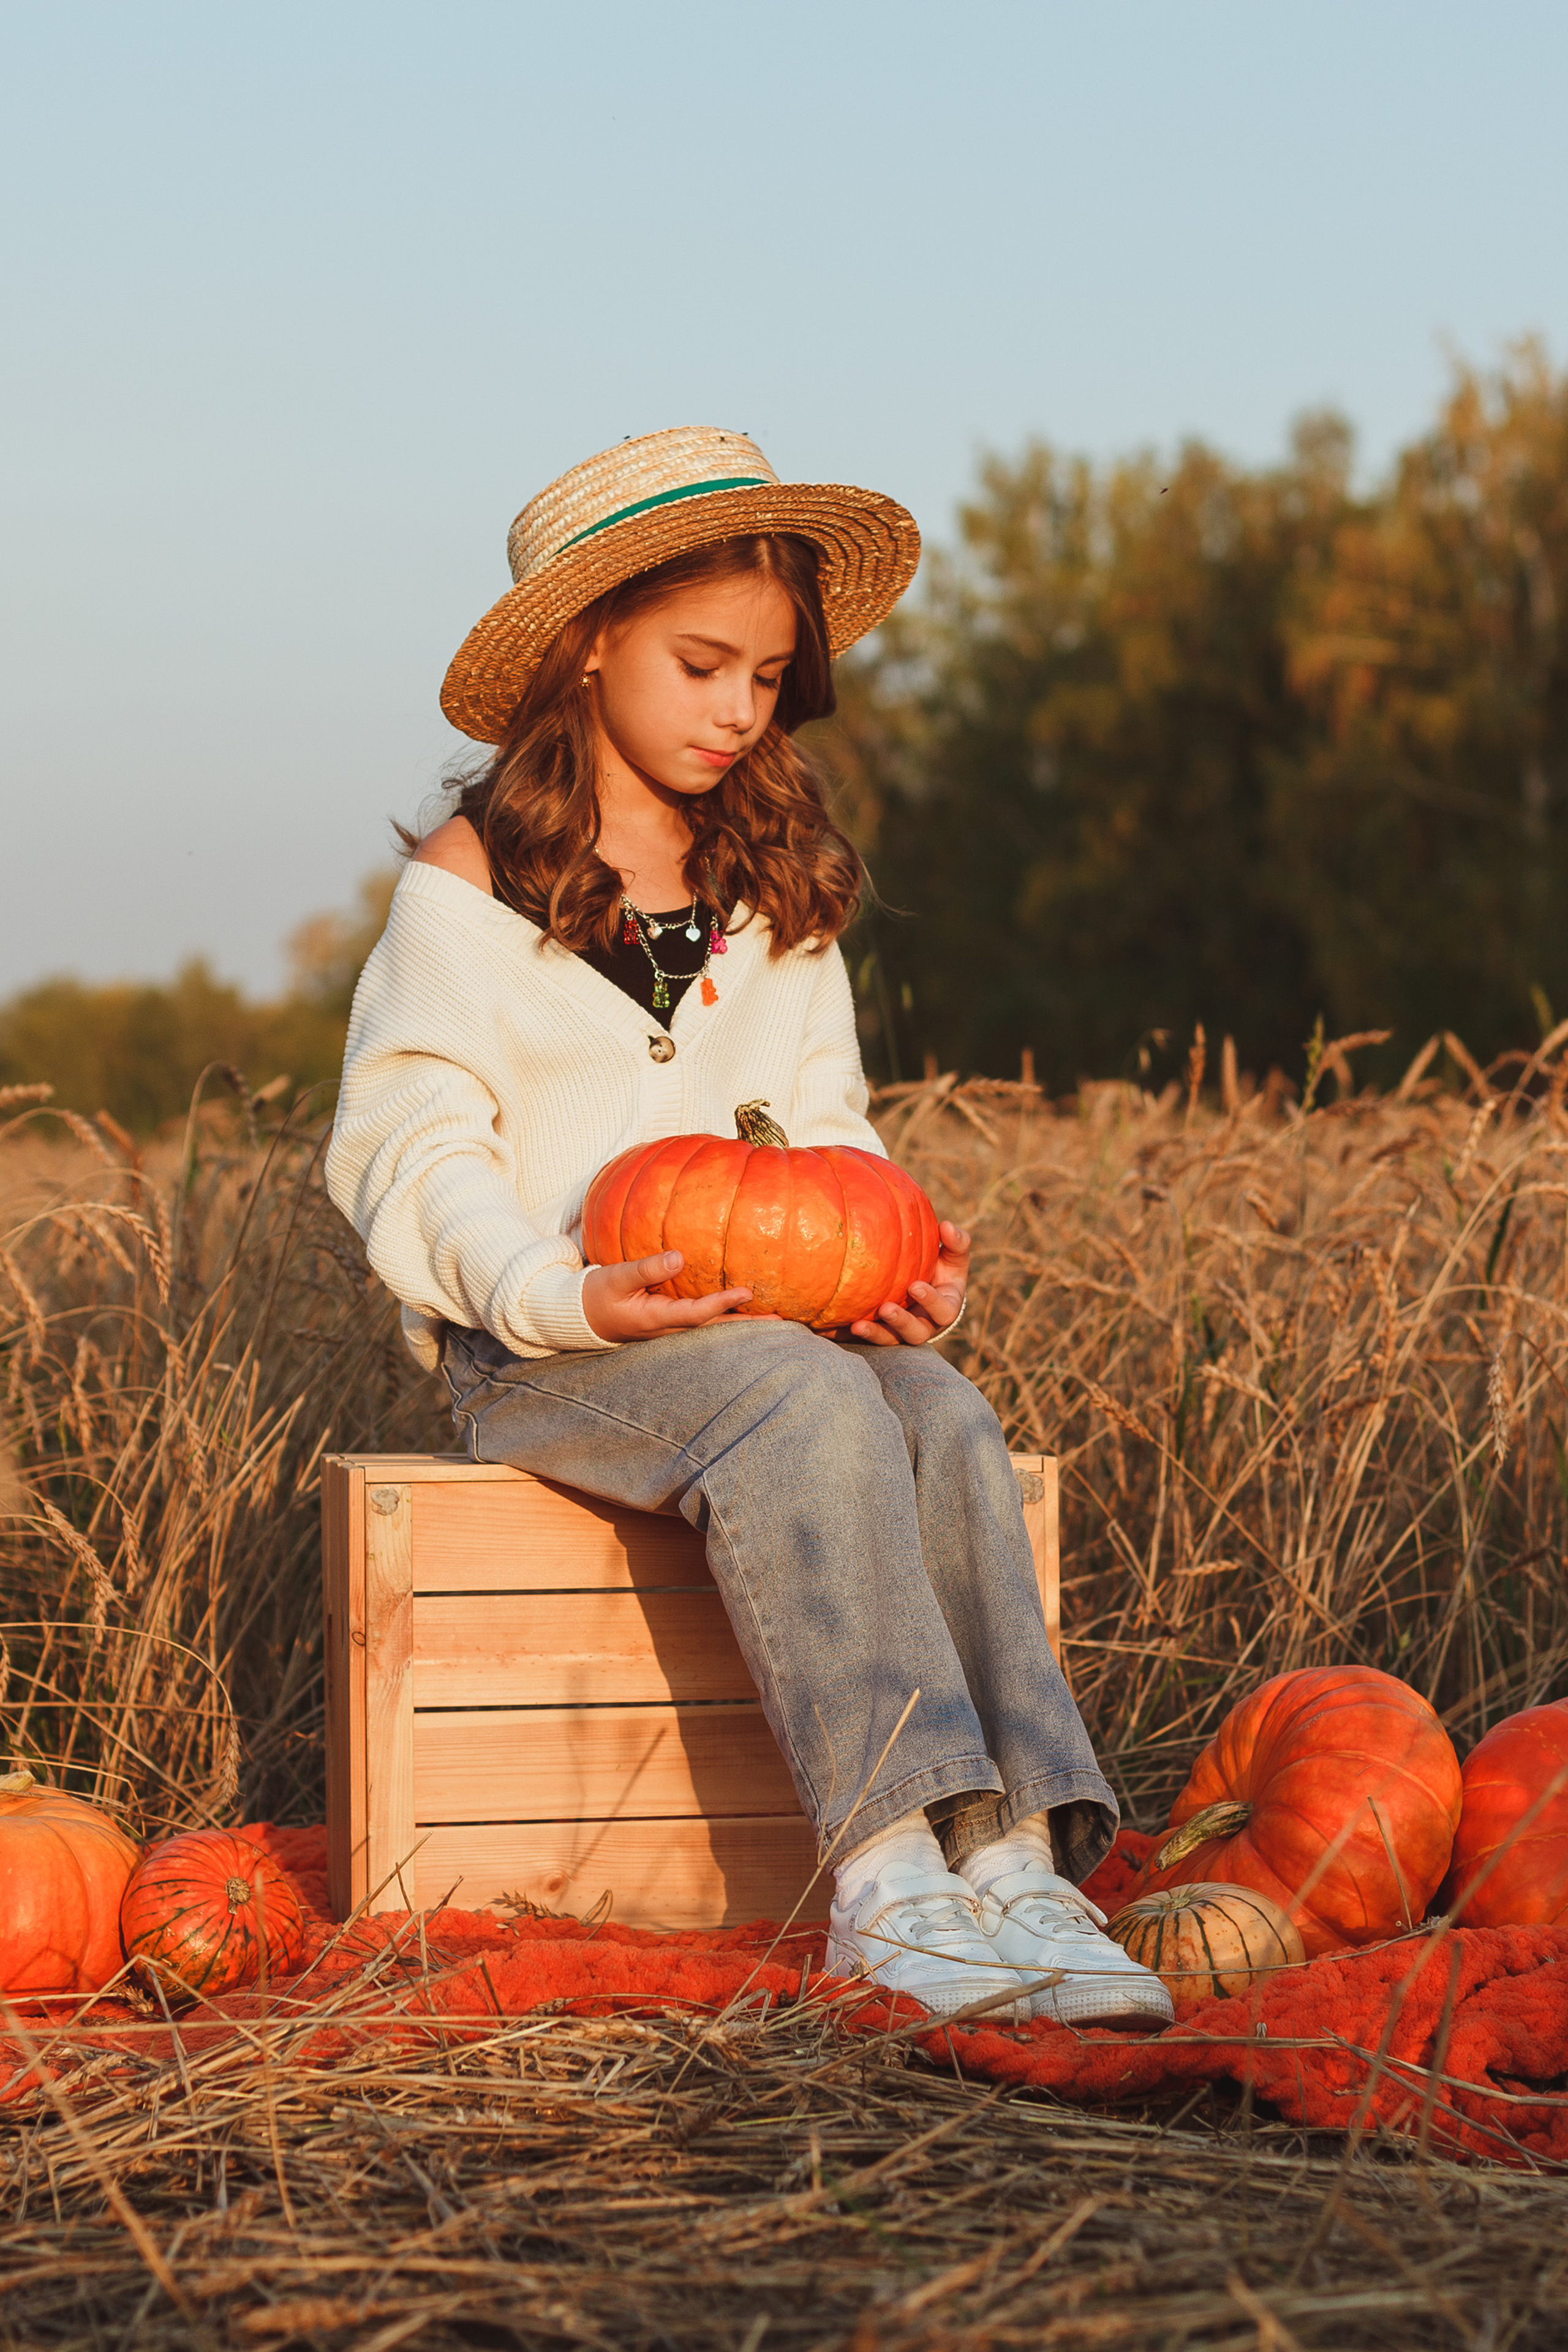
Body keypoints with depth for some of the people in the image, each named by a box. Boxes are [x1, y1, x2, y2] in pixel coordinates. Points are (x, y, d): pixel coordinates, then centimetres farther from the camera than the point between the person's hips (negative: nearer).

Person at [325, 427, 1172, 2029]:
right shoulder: (470, 884, 1)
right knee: (811, 1406, -34)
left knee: (942, 1418, -28)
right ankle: (890, 1872, -42)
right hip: (536, 1348, -5)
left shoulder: (775, 893, 17)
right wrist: (565, 1294, -24)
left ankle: (1012, 1862, -38)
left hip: (756, 1312, 5)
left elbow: (819, 1129, 17)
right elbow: (409, 1151, -5)